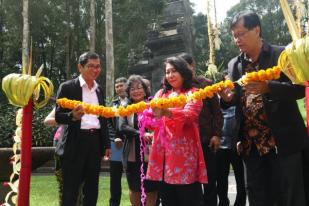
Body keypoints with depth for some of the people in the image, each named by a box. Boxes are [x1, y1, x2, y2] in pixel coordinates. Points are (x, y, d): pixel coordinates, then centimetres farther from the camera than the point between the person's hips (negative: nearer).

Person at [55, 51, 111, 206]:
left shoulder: (99, 89, 13)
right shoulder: (67, 87, -5)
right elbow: (58, 116, -8)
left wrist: (106, 144, 15)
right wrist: (73, 116, -29)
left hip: (96, 141, 6)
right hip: (76, 142, -6)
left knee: (92, 189, 13)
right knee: (70, 191, 0)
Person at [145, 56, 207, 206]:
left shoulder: (192, 93, 2)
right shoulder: (161, 94, 18)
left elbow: (189, 115, -17)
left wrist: (166, 112, -34)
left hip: (184, 153, -5)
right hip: (162, 152, 5)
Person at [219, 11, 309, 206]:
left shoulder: (282, 55, -5)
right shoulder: (234, 65, 11)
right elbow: (235, 100, 13)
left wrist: (267, 87, -28)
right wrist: (227, 98, -11)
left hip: (284, 140, -5)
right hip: (251, 143, 5)